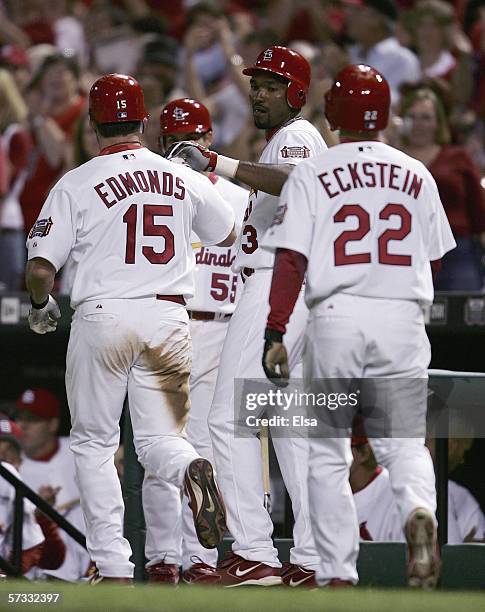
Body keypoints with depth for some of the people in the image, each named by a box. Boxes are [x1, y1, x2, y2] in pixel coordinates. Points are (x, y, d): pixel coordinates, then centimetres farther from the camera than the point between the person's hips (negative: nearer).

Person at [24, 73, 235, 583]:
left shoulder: (76, 184, -4)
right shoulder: (182, 178, 7)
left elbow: (40, 268, -7)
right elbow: (228, 234, 24)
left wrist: (41, 306, 15)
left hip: (102, 316, -3)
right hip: (169, 318, 3)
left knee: (93, 444, 9)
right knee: (158, 439, 10)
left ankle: (113, 567, 1)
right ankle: (191, 470, -27)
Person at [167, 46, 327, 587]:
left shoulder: (297, 136, -8)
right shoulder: (284, 142, 25)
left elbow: (293, 181, -31)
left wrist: (219, 164, -39)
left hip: (276, 284, -11)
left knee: (229, 416, -13)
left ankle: (254, 553, -18)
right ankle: (311, 561, 7)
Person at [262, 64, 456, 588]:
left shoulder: (312, 174, 0)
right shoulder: (416, 176, 9)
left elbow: (291, 260, -7)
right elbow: (434, 260, 15)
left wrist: (274, 334, -6)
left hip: (336, 316, -2)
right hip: (403, 319, 2)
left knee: (328, 455, 8)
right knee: (404, 442, 7)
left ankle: (338, 575, 5)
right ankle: (419, 513, -25)